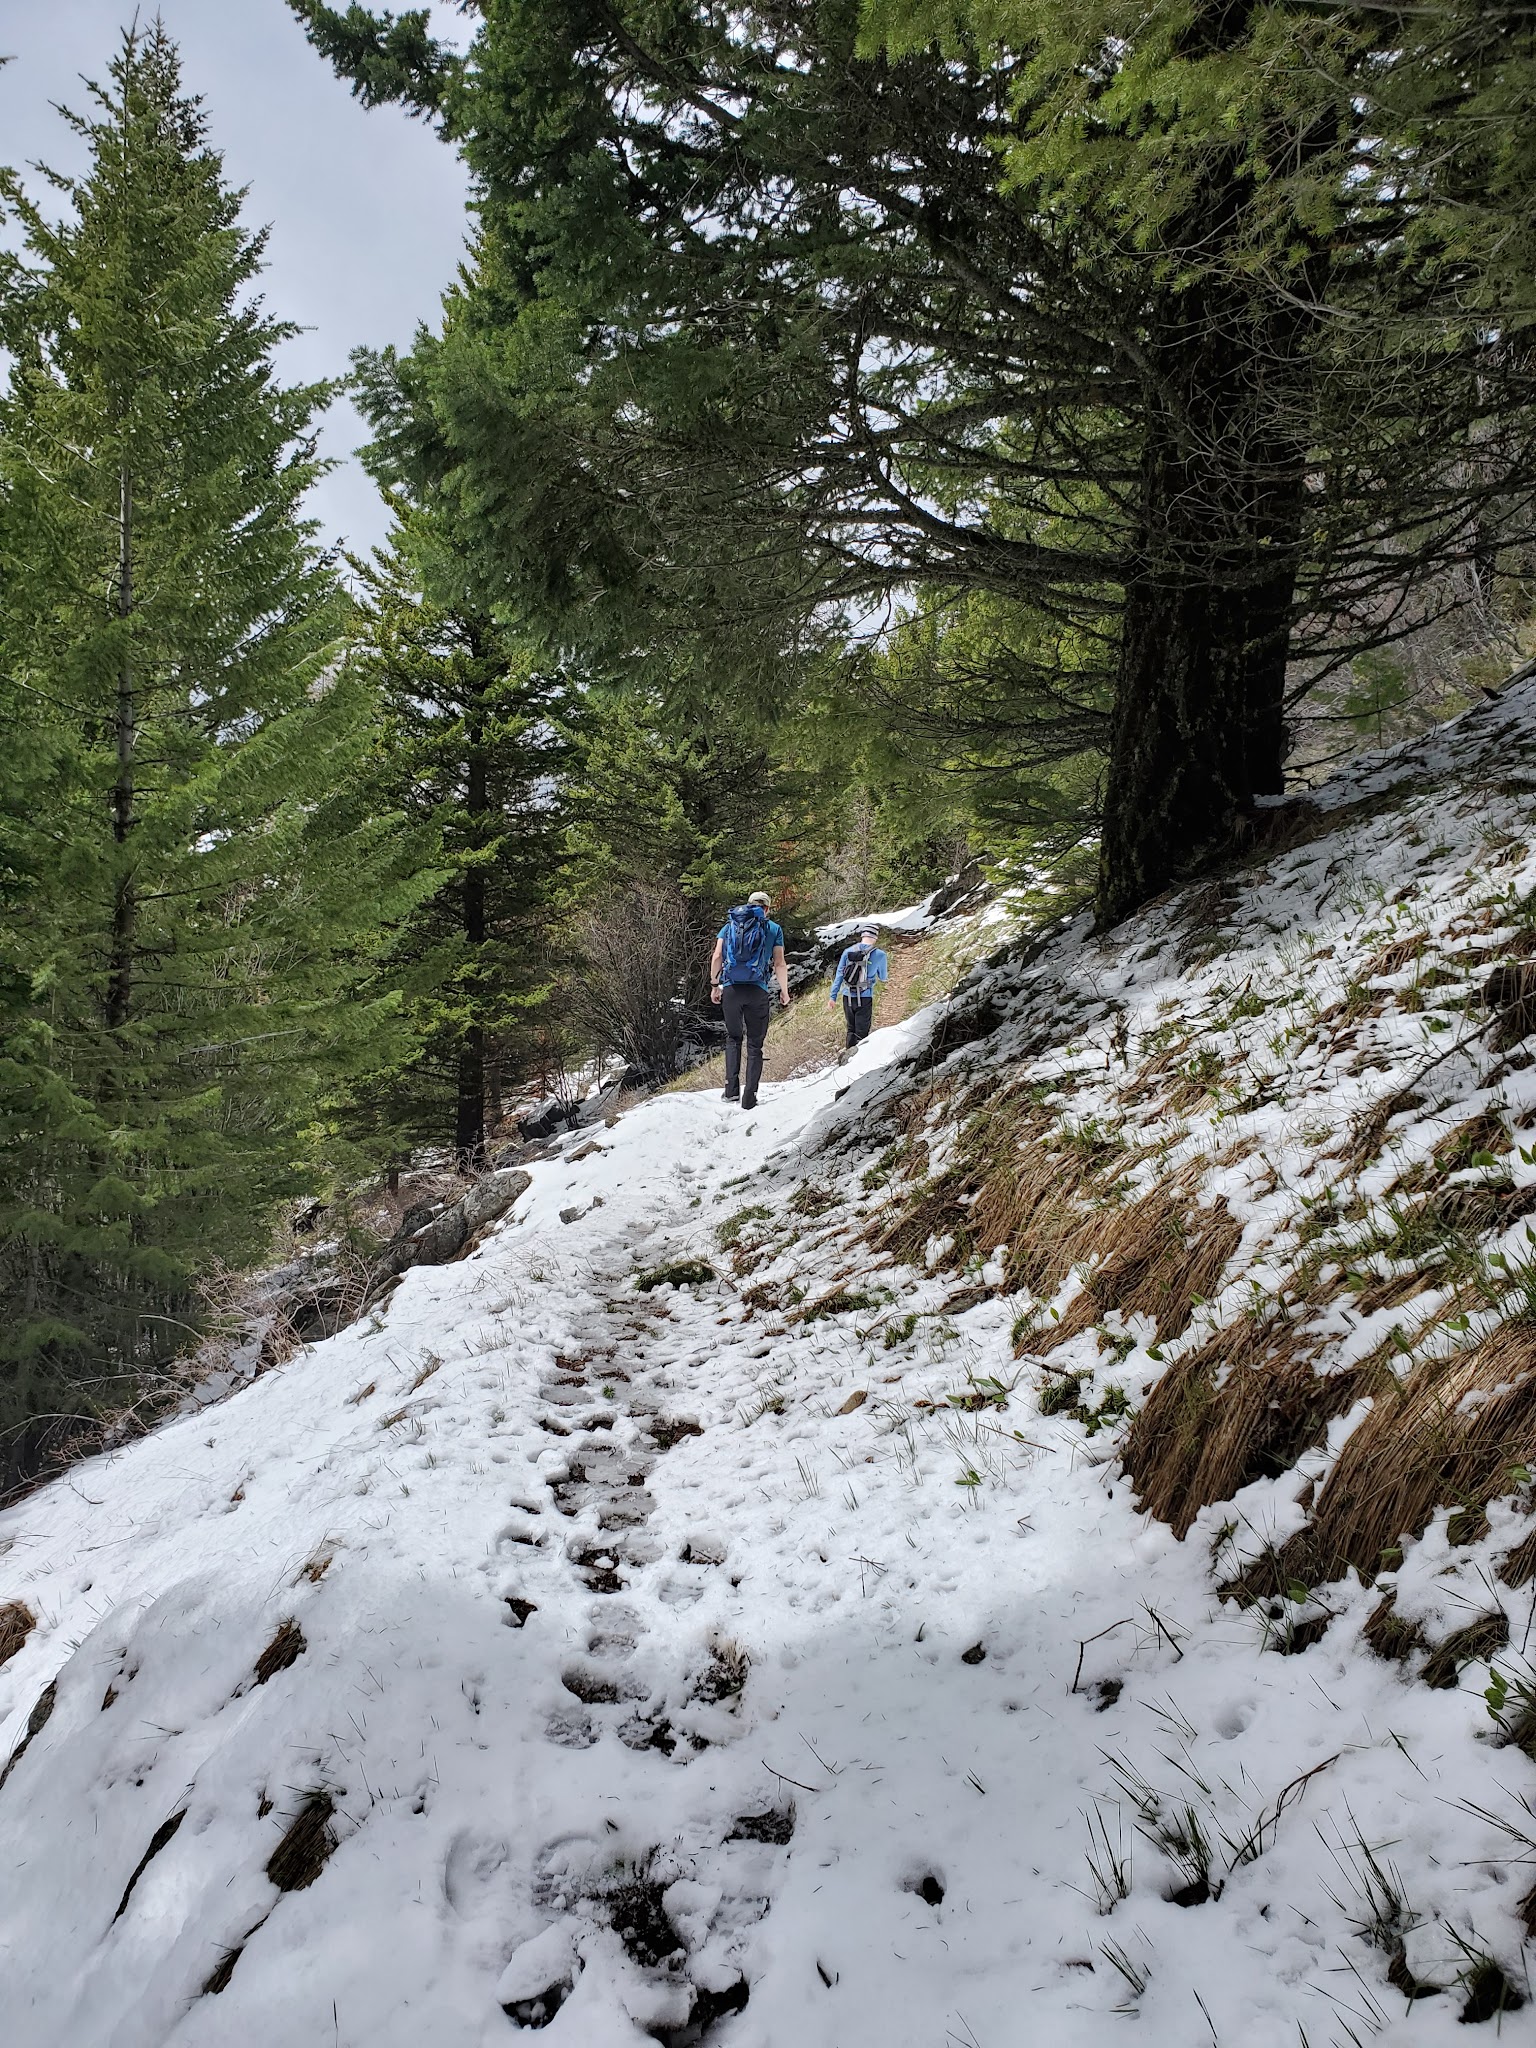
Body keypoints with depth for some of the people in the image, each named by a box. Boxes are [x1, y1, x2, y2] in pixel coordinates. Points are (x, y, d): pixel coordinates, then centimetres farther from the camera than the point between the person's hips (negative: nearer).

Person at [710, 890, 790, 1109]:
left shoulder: (730, 925, 13)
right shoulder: (773, 929, 8)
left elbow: (716, 957, 7)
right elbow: (779, 964, 3)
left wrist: (714, 986, 12)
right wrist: (784, 993, 8)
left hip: (731, 989, 2)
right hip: (758, 991, -2)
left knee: (733, 1038, 19)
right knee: (755, 1044, 7)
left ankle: (732, 1089, 5)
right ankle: (749, 1097, 3)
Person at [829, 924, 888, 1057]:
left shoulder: (848, 951, 2)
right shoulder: (879, 955, -5)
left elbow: (839, 974, 4)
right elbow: (883, 978, 10)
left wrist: (833, 996, 8)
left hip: (847, 997, 3)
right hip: (865, 998, -3)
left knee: (851, 1029, 20)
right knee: (861, 1034, 1)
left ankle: (849, 1050, 23)